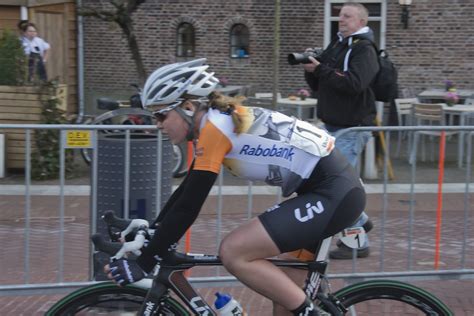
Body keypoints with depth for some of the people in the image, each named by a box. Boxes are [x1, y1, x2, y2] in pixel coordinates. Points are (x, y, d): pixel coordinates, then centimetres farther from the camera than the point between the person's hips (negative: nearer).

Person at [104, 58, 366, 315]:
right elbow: (185, 192, 21)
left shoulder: (215, 127, -15)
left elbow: (188, 208, -17)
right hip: (337, 188, 10)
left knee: (233, 252, -14)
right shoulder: (223, 120, 13)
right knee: (282, 289, 18)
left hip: (333, 193, -10)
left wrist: (142, 264, -13)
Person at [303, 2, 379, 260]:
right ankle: (359, 220, 28)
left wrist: (321, 69, -24)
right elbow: (319, 86, 16)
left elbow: (354, 83, -26)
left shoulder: (364, 49, -9)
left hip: (352, 128, -9)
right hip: (332, 125, 9)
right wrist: (310, 69, -2)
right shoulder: (336, 46, 15)